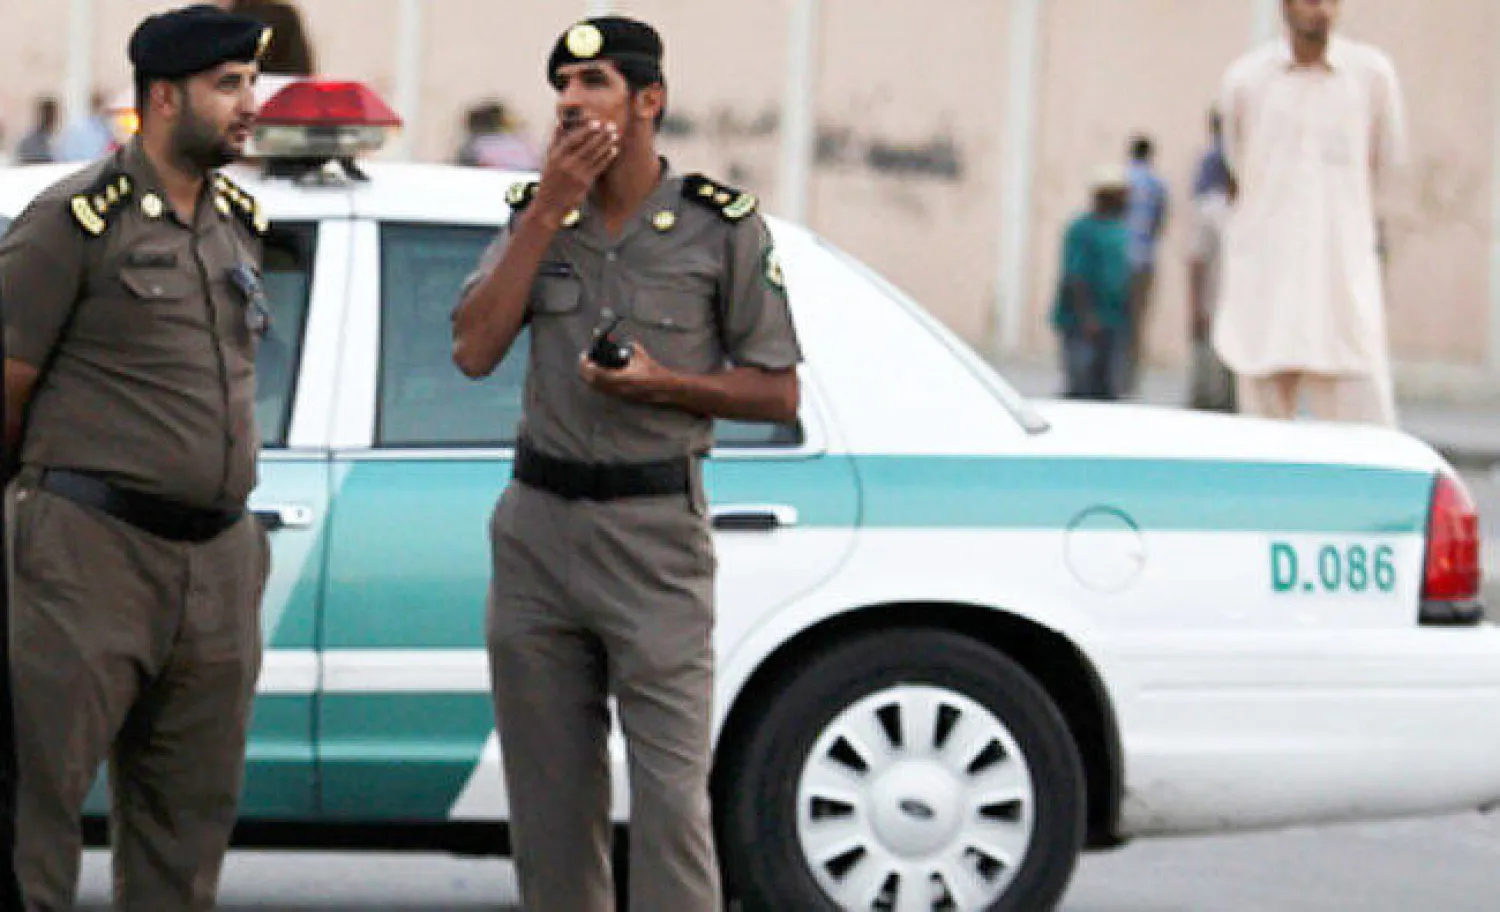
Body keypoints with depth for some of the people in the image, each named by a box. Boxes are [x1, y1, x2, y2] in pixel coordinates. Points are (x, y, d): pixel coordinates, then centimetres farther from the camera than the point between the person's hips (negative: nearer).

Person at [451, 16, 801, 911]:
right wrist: (550, 209, -8)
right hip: (537, 526, 4)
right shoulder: (536, 214, 9)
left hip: (656, 533, -4)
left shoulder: (722, 225, -2)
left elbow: (777, 394, 1)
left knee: (672, 793, -10)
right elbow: (475, 352, -5)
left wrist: (662, 384, -15)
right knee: (549, 794, 8)